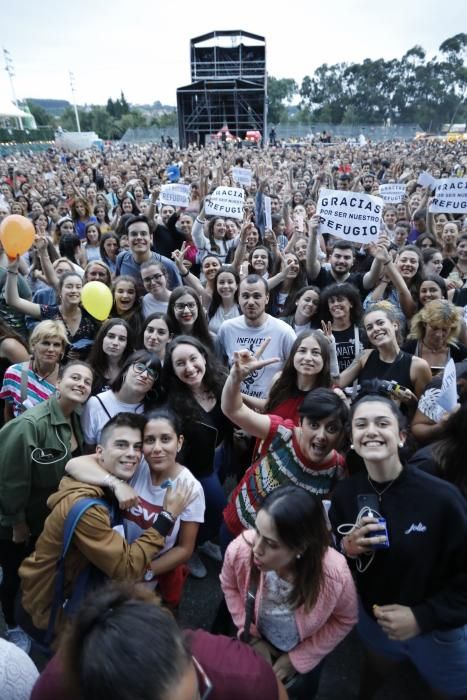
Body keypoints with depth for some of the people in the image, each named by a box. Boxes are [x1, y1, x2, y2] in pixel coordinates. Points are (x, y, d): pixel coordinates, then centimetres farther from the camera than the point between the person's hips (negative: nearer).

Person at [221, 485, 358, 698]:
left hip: (306, 647, 0)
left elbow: (345, 621, -17)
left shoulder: (335, 575, -42)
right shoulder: (240, 550, -38)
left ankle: (299, 686, 64)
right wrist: (252, 637, -9)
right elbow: (229, 585, -12)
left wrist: (297, 658, -12)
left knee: (302, 690, 31)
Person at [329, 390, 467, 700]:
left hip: (441, 630, -4)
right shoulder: (345, 493, -15)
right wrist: (346, 549, -22)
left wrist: (423, 617, -22)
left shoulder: (441, 497, -30)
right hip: (374, 618, 4)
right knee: (375, 670, 33)